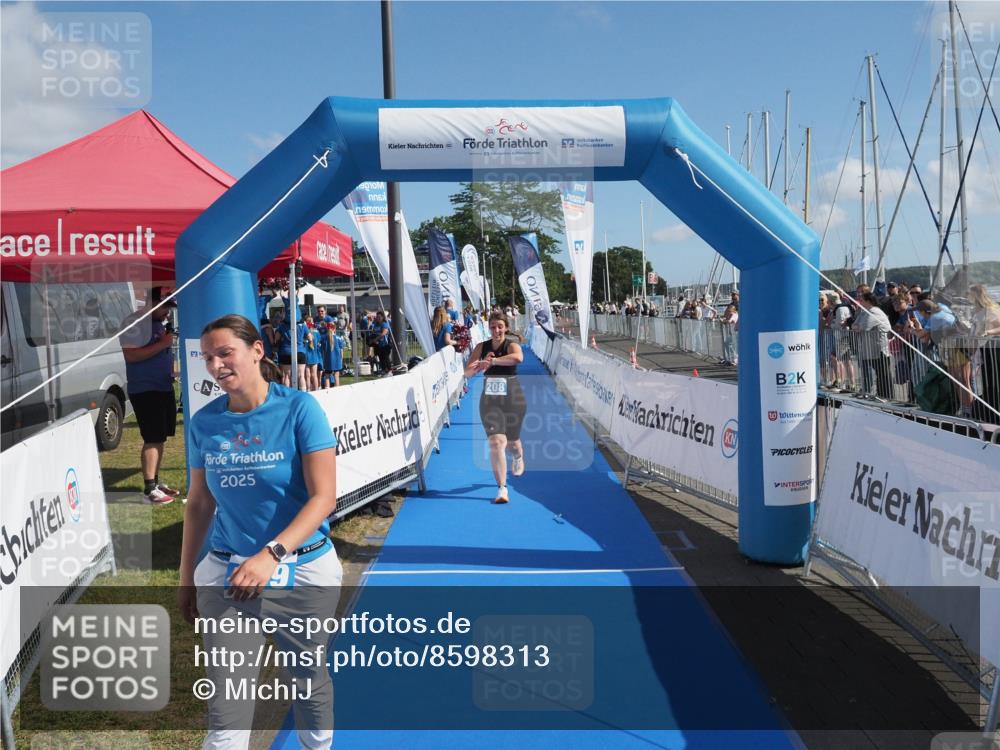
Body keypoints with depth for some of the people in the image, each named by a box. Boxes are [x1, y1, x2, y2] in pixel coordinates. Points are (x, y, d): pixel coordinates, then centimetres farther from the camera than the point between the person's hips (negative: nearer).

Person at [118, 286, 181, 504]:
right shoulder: (134, 322, -12)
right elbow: (131, 355, -22)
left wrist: (171, 371, 11)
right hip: (145, 390, -9)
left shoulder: (161, 322, 15)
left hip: (164, 388, 9)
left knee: (160, 438, 13)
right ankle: (149, 489, -7)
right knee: (153, 439, -10)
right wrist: (162, 344, -22)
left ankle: (155, 481, 22)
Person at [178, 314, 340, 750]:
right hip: (225, 572, 2)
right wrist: (186, 578, 11)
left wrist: (270, 555, -27)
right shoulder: (204, 422, -1)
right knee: (226, 703, -2)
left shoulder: (298, 408, -12)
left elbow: (323, 497, -17)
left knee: (309, 681, 17)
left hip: (303, 571, -2)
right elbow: (199, 504, 9)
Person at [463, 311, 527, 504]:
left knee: (512, 441, 16)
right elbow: (467, 372, -6)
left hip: (513, 399, -1)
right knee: (496, 442, -13)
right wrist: (480, 365, -26)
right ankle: (501, 488, -6)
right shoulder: (481, 347, 0)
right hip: (490, 400, 1)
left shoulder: (512, 345, -10)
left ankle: (518, 457, 55)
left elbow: (518, 358, -35)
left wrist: (492, 361, -42)